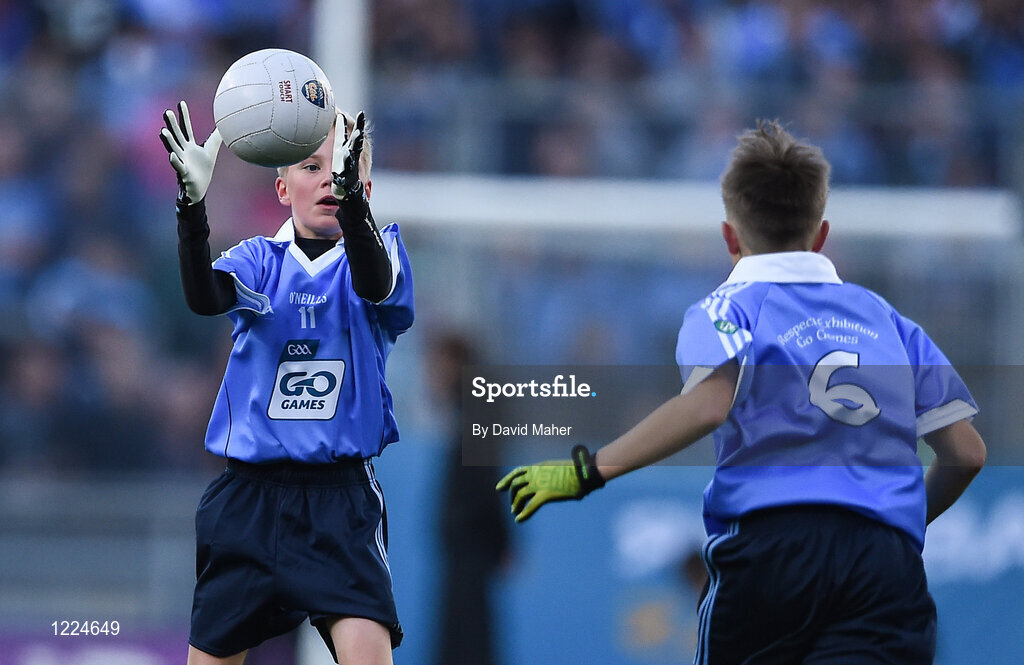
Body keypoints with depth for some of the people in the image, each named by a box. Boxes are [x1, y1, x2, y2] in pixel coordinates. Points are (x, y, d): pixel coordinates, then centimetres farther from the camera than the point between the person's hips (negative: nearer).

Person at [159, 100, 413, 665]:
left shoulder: (377, 249, 3)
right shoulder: (261, 259, 7)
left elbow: (374, 283, -23)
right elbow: (205, 296, -15)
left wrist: (350, 194, -43)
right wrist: (193, 204, -34)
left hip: (341, 496, -2)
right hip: (248, 488, 2)